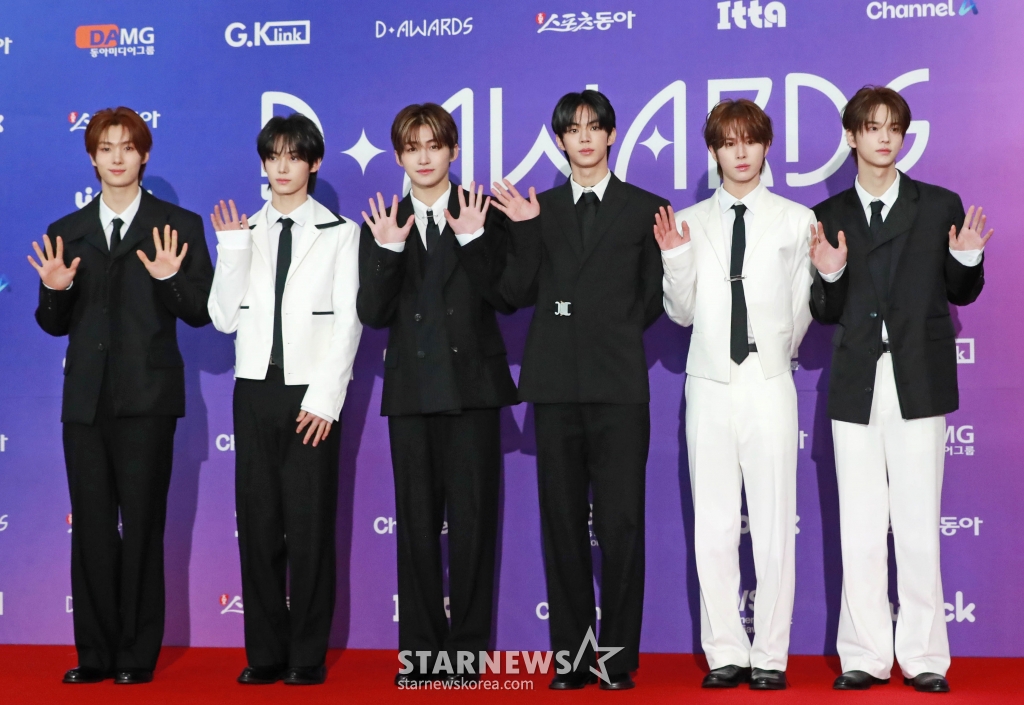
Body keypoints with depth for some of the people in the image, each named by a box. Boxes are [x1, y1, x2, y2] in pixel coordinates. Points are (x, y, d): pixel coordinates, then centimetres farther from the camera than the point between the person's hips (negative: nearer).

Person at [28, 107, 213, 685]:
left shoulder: (179, 227, 3)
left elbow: (201, 313, -1)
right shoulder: (67, 233, 13)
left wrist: (170, 280, -18)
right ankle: (96, 654, 14)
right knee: (91, 527, 6)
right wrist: (55, 290, -6)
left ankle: (139, 654, 8)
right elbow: (55, 325, 14)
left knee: (142, 527, -1)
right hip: (85, 399, 4)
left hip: (146, 398, -3)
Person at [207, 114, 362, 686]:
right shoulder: (244, 233, 12)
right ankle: (265, 653, 12)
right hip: (256, 387, 3)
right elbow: (225, 319, 7)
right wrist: (232, 251, -4)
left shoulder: (340, 232, 2)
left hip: (311, 394, -3)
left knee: (310, 525, -2)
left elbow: (348, 319, -3)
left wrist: (326, 397, -10)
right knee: (258, 522, 4)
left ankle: (308, 657, 7)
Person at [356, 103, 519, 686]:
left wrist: (475, 240, -16)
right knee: (417, 520, 6)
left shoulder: (484, 213, 3)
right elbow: (374, 315, 1)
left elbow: (507, 299, -5)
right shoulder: (384, 224, 10)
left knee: (473, 517, -3)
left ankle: (470, 647, 5)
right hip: (412, 389, 2)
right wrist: (387, 251, -12)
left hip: (473, 384, -2)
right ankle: (421, 648, 13)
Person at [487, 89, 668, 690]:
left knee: (621, 523, -5)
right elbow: (516, 292, 4)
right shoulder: (541, 209, 13)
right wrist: (525, 229, -6)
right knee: (563, 523, 6)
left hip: (619, 382, -2)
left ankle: (619, 655, 4)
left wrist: (611, 327, -3)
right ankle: (571, 655, 13)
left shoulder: (645, 209, 8)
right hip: (556, 381, 3)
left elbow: (653, 300, 8)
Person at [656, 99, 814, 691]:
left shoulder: (796, 220, 4)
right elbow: (682, 312, 8)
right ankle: (726, 654, 13)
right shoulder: (689, 222, 8)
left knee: (775, 522, 0)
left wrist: (779, 351, 10)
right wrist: (675, 260, -6)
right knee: (713, 525, 4)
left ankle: (770, 656, 9)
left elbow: (802, 308, 10)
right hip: (710, 382, 2)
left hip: (770, 381, -2)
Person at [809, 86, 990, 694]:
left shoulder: (941, 206, 6)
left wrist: (967, 259, -9)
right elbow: (827, 313, 8)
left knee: (919, 524, -2)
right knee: (860, 528, 5)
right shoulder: (830, 216, 9)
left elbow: (960, 294, 11)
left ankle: (924, 656, 8)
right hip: (856, 386, 2)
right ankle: (865, 656, 13)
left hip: (920, 383, -2)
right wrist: (830, 275, -12)